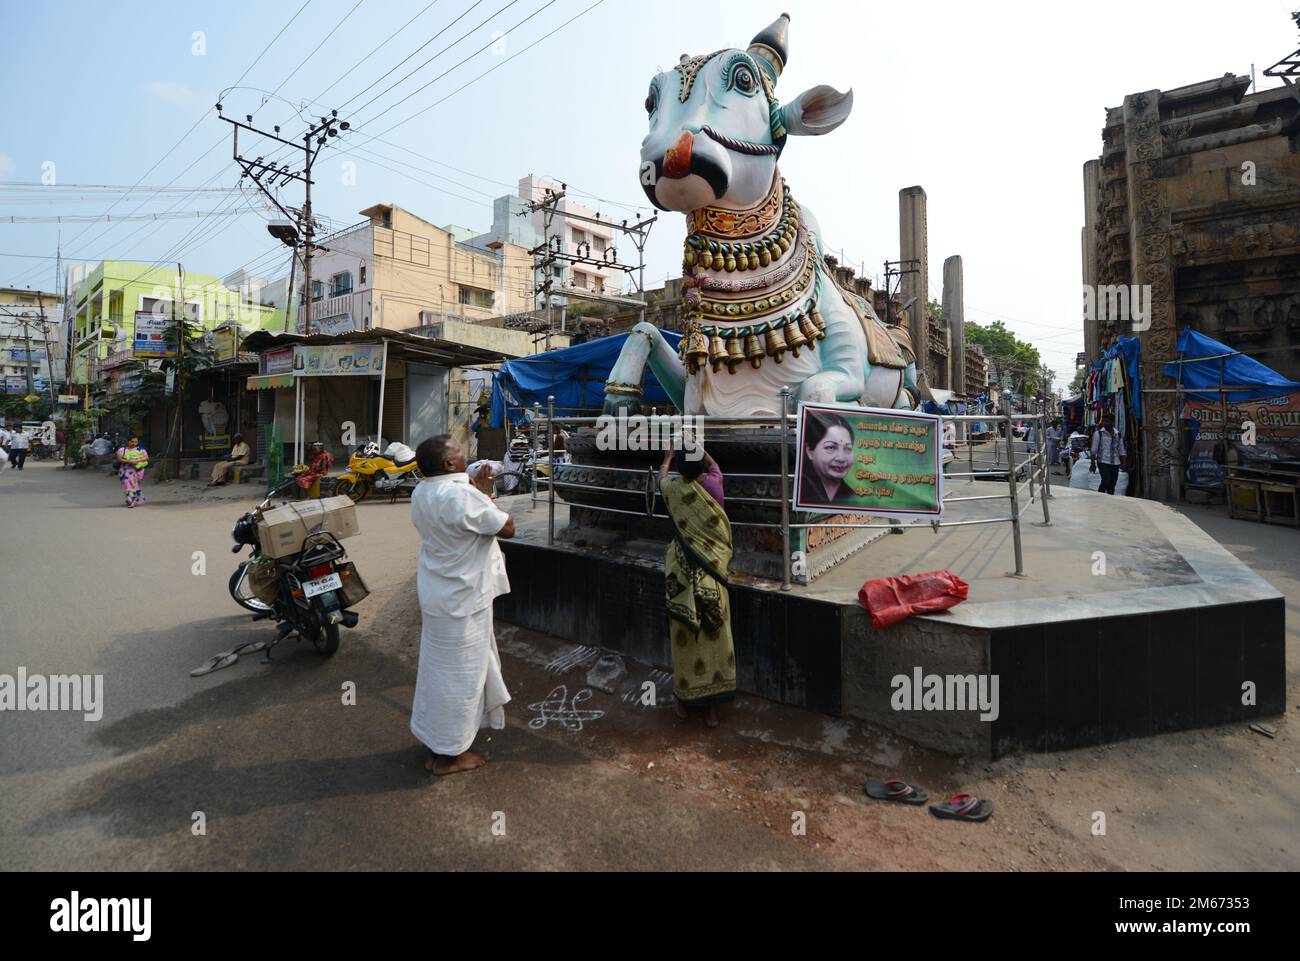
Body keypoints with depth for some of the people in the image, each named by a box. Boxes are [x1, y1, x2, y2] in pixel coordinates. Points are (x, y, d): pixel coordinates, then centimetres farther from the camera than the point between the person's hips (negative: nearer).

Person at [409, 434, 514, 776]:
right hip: (462, 599, -9)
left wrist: (478, 491, 4)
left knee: (440, 667, 22)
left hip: (436, 593, 9)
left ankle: (436, 738, 39)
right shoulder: (461, 495, -27)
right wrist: (487, 494, -5)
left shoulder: (421, 493, 2)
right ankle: (449, 754, 20)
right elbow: (507, 528, -18)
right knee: (460, 673, 5)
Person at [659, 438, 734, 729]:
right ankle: (711, 704, 16)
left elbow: (662, 474, 17)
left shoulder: (673, 490, -7)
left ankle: (686, 698, 21)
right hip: (713, 572, 1)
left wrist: (669, 454, 33)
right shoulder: (712, 485, -5)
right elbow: (713, 466, 19)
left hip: (683, 573, -1)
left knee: (685, 637, 9)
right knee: (713, 635, 8)